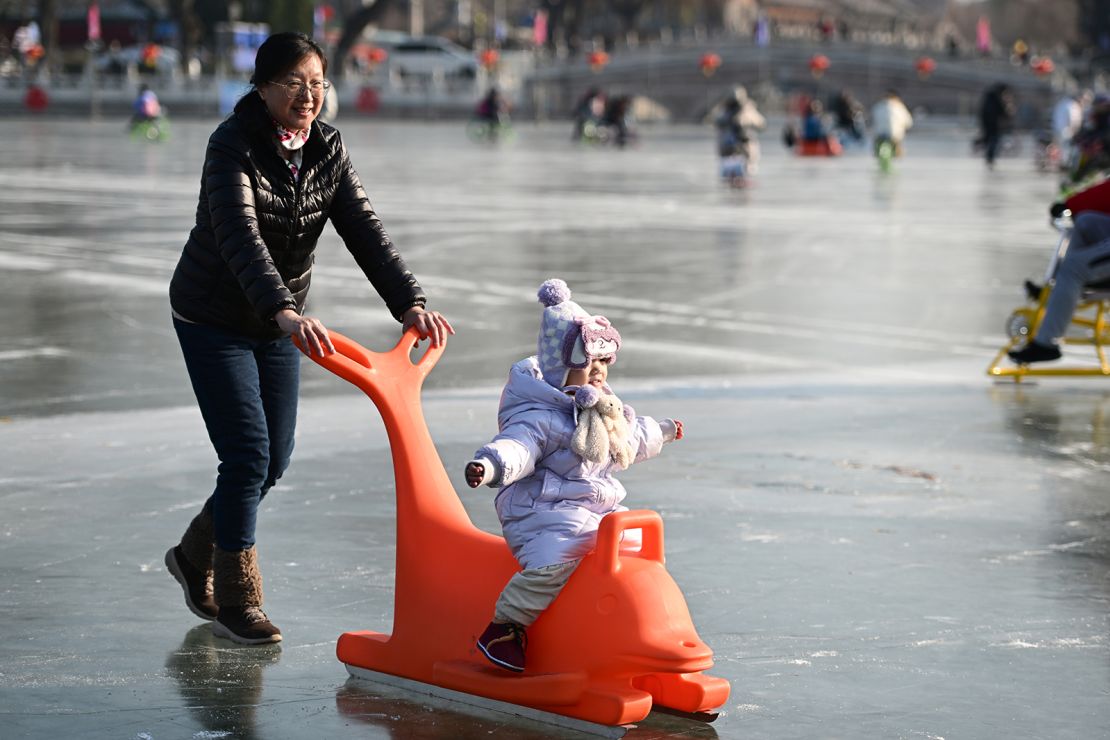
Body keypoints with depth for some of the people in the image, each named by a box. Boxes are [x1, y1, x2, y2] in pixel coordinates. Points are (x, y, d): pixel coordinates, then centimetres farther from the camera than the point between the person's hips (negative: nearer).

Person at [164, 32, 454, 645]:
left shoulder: (326, 149, -3)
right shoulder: (233, 145, -23)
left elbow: (364, 230, -11)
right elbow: (239, 236, -37)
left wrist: (409, 303, -26)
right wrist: (285, 312, -53)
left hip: (276, 323, 7)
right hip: (213, 319, -6)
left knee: (274, 461, 9)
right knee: (248, 453, -10)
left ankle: (194, 556, 32)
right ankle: (236, 601, 4)